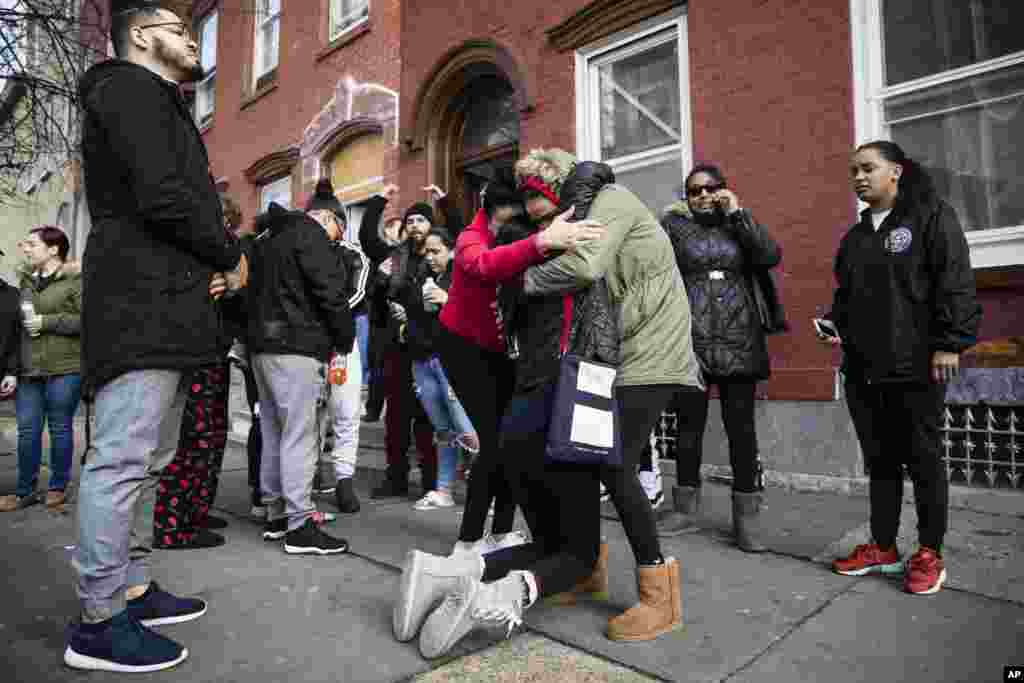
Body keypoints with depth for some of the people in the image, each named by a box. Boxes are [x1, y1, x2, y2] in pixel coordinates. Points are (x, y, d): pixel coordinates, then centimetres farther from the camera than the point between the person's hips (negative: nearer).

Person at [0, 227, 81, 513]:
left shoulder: (76, 280, -5)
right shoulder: (26, 279, 15)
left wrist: (47, 321, -14)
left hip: (64, 368, -6)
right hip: (29, 369, 6)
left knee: (59, 427, 4)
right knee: (27, 430, 7)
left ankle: (58, 487, 18)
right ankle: (25, 491, 18)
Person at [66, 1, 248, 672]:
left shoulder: (159, 105, 28)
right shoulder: (129, 88, -3)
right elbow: (164, 198, -18)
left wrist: (214, 263, 5)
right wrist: (233, 256, -5)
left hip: (161, 304, 11)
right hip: (141, 302, -11)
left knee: (147, 459, 13)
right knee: (123, 459, -8)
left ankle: (133, 588, 24)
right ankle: (99, 622, 1)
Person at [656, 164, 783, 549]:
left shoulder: (739, 224, 14)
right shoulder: (675, 225, 9)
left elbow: (771, 257, -5)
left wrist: (737, 213, -3)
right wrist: (669, 217, -7)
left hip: (738, 344, 1)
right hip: (689, 343, 0)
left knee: (741, 428, 2)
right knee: (688, 426, 7)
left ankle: (746, 517, 12)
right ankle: (686, 509, 22)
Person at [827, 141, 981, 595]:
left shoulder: (931, 216, 0)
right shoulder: (854, 237, 18)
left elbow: (955, 283, -9)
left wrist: (949, 343, -16)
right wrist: (835, 327, 6)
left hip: (916, 366, -6)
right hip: (863, 369, 6)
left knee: (923, 460, 4)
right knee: (880, 460, 12)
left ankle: (929, 554, 17)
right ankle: (883, 548, 23)